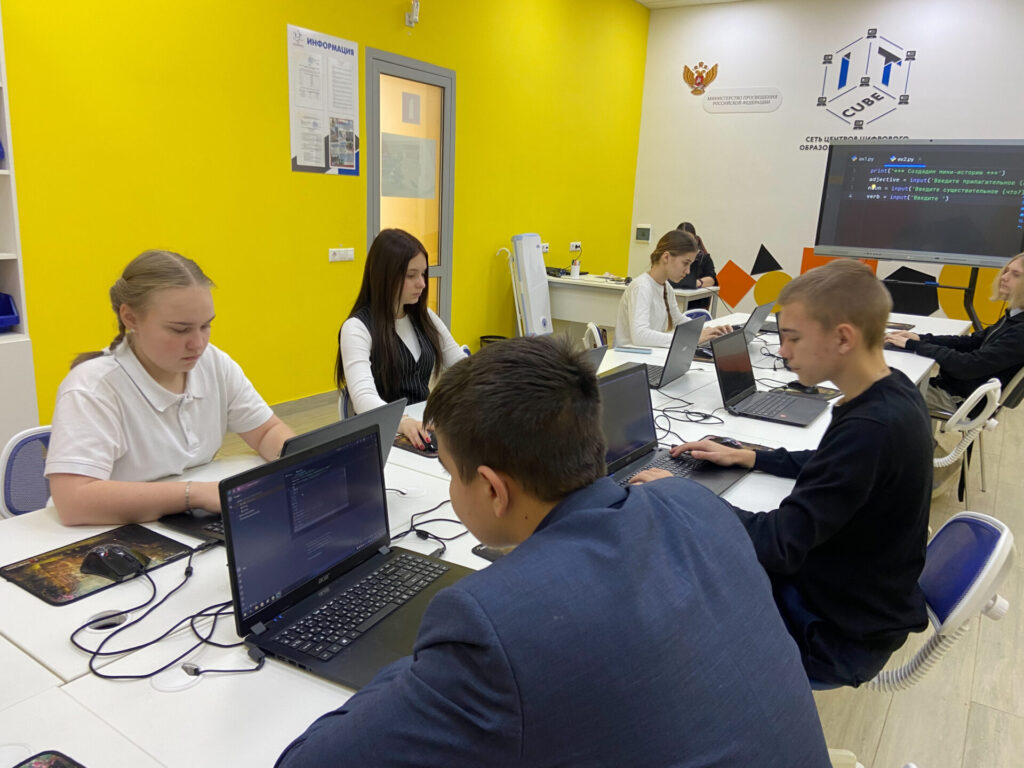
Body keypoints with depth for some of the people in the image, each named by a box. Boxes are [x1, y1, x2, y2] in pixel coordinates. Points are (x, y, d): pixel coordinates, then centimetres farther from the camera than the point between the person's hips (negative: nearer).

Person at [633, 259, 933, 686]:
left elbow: (778, 545, -30)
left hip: (842, 633, -8)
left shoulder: (870, 428, -33)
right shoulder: (891, 392, -3)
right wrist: (746, 456, 4)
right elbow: (828, 468, 14)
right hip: (862, 597, 8)